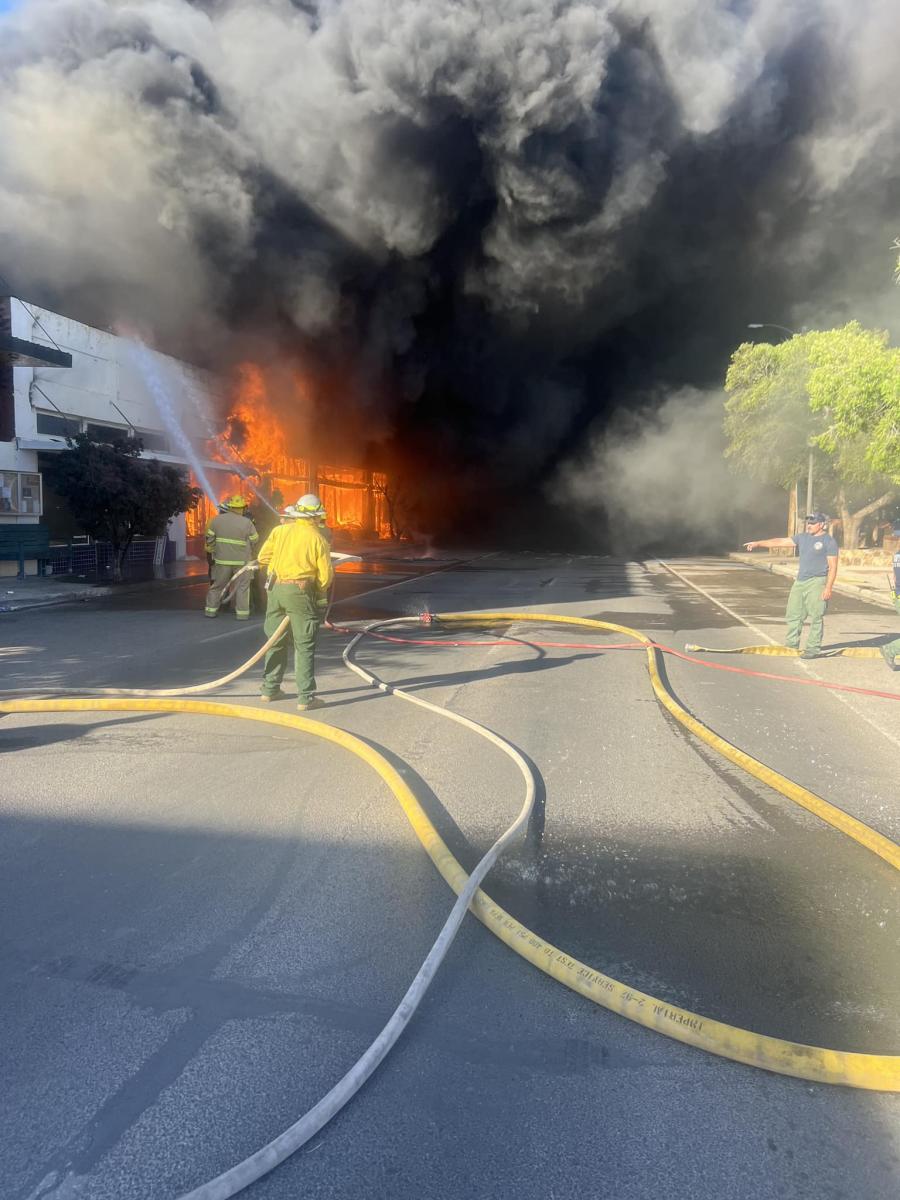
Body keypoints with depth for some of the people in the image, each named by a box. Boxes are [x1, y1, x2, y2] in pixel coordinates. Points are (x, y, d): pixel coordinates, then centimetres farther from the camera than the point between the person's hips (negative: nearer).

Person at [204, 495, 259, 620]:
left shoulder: (217, 520, 0)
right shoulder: (247, 523, -9)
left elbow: (210, 539, 5)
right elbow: (254, 541, -2)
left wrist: (213, 552, 19)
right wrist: (251, 554, 16)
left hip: (222, 559, 2)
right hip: (242, 561, -2)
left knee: (217, 586, 13)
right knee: (242, 587, 6)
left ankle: (211, 610, 17)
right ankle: (242, 613, 5)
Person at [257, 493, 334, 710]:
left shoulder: (279, 531, 3)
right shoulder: (317, 539, -5)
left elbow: (263, 557, 6)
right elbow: (326, 575, -6)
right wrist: (320, 593, 13)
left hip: (276, 588, 4)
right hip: (301, 592, -4)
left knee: (276, 641, 17)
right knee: (304, 646, 1)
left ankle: (270, 690, 26)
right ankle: (305, 698, 1)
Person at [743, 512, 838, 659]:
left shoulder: (829, 542, -5)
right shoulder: (802, 537, 14)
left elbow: (833, 567, -9)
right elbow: (781, 541, 15)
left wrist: (828, 588, -15)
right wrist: (758, 543, 11)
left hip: (817, 582, -7)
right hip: (800, 581, 7)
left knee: (815, 617, -6)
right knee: (793, 615, 9)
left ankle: (813, 649, -1)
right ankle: (791, 645, 17)